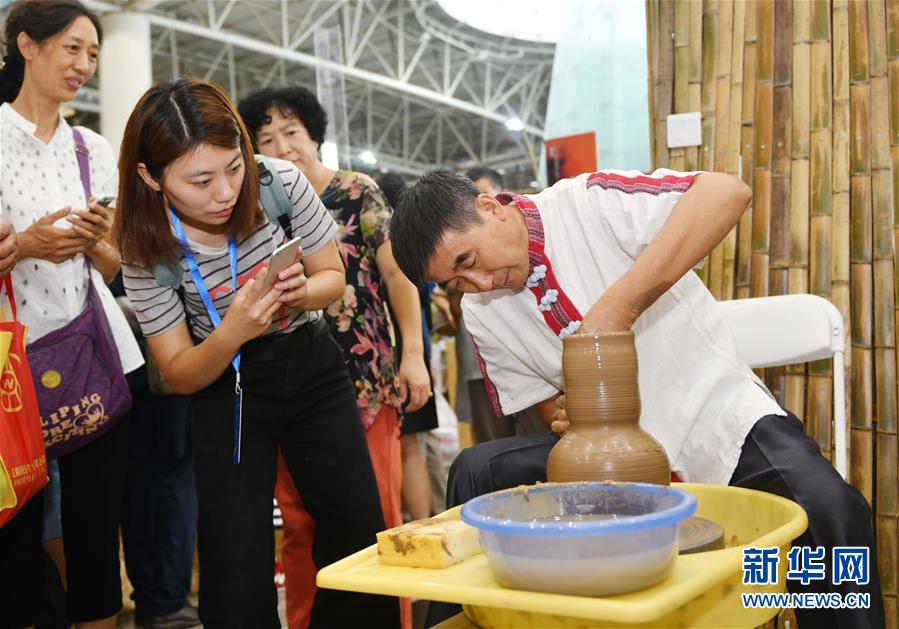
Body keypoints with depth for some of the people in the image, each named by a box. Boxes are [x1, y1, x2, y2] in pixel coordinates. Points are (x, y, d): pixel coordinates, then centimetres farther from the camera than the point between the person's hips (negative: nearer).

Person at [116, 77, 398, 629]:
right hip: (226, 387, -1)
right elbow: (181, 375, -11)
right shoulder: (147, 250, -18)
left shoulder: (280, 183, -18)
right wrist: (232, 332, -33)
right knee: (238, 567, -7)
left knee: (359, 534, 2)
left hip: (312, 367, 2)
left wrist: (301, 291, -27)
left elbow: (333, 278, -2)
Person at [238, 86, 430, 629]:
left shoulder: (358, 192, 0)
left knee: (376, 513, 0)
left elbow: (397, 274, -2)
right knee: (299, 521, 10)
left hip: (365, 380, -3)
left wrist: (413, 354, -9)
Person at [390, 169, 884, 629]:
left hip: (715, 411, -4)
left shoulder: (588, 204, -17)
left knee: (830, 509, -31)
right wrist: (572, 419, -17)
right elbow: (546, 400, 8)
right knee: (474, 471, -13)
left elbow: (727, 192, -31)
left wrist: (617, 307, -35)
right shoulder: (481, 314, -1)